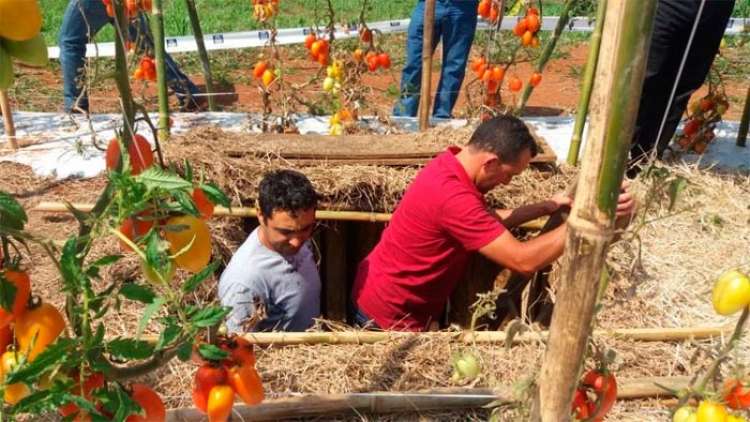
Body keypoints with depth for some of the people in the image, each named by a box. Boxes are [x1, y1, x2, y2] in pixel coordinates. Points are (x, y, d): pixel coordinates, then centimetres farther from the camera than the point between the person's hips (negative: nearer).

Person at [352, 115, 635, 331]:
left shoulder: (452, 164, -3)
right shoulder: (453, 197, -34)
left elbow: (487, 222, 8)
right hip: (388, 314, -9)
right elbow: (523, 261, -33)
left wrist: (545, 207, 1)